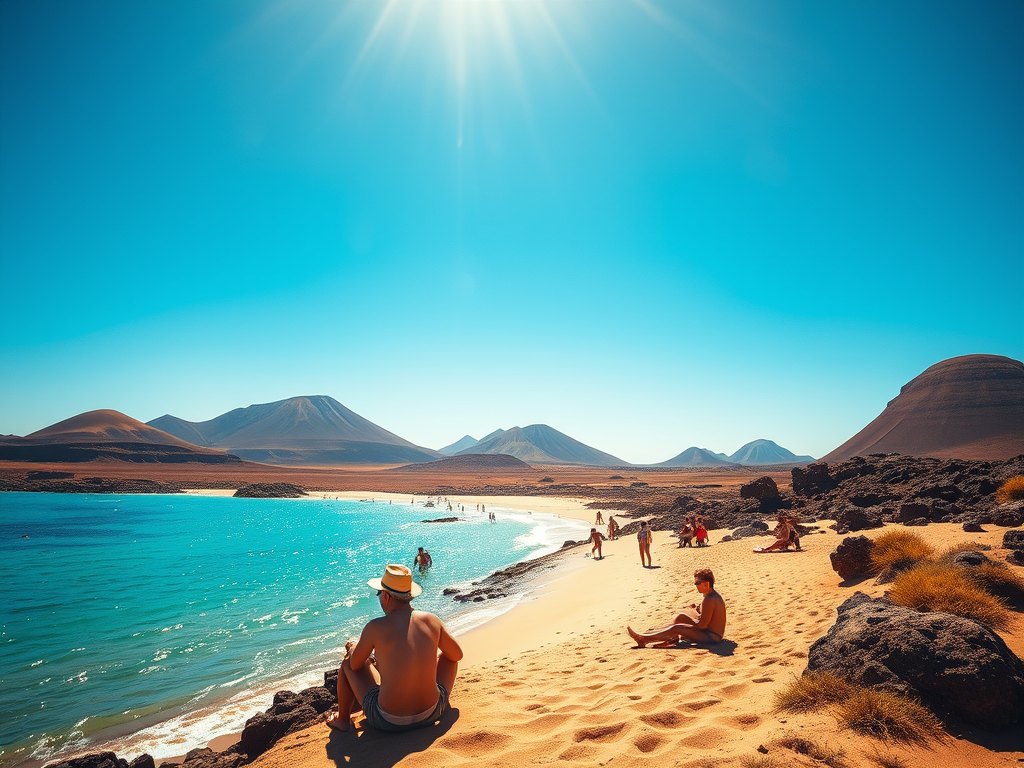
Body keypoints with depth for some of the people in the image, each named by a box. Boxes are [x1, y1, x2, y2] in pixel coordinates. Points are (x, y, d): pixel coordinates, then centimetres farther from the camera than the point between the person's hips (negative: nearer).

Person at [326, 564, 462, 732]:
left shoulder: (375, 627, -15)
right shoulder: (431, 620, -7)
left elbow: (355, 665, 1)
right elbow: (457, 655, 7)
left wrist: (353, 649, 24)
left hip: (388, 722, -2)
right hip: (431, 715, 2)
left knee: (348, 662, 17)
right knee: (448, 656, 27)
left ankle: (343, 719, 34)